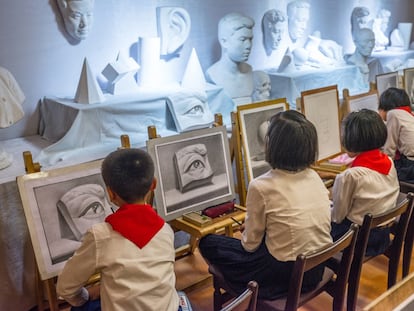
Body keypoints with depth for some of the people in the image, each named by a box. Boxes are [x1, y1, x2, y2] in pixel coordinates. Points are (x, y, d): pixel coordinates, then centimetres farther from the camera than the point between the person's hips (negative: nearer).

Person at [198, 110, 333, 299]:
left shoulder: (261, 186, -21)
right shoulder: (314, 177, -4)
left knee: (208, 243, 9)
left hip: (285, 273, -6)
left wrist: (244, 240, 13)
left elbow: (251, 244, -11)